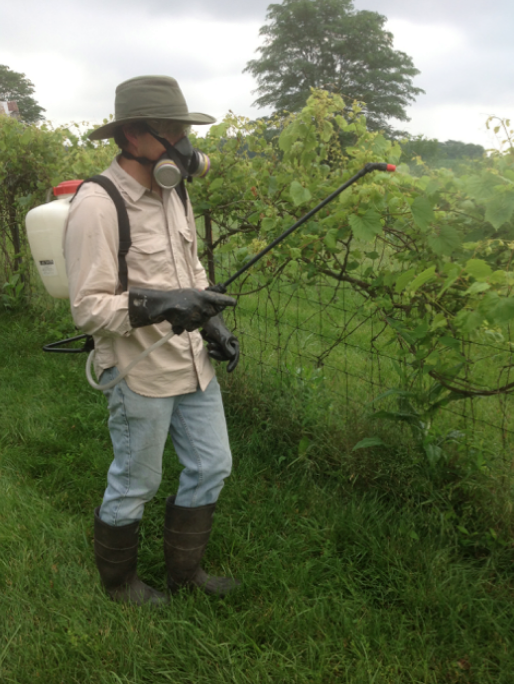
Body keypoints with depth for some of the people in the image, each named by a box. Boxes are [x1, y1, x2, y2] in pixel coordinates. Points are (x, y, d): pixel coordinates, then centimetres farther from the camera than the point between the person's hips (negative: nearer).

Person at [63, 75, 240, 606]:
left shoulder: (173, 192, 7)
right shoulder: (98, 205, -19)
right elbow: (87, 308, -21)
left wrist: (212, 324, 7)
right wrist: (157, 306, -34)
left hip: (193, 364, 8)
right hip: (140, 374, -8)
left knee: (211, 467, 16)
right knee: (134, 485, 9)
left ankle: (184, 569, 38)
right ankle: (118, 581, 36)